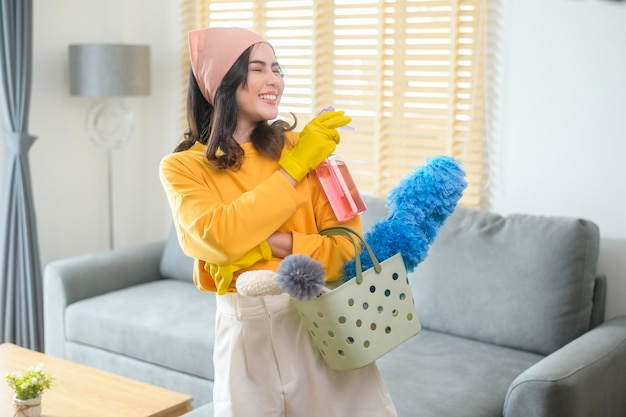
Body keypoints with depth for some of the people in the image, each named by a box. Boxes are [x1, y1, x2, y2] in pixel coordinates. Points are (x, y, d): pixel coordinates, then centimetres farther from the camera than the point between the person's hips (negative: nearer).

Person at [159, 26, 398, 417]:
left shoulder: (302, 145, 1)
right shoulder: (182, 167, -1)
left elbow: (347, 248, -4)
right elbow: (220, 238, -19)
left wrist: (271, 242, -18)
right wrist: (295, 167, -15)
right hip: (246, 329, 0)